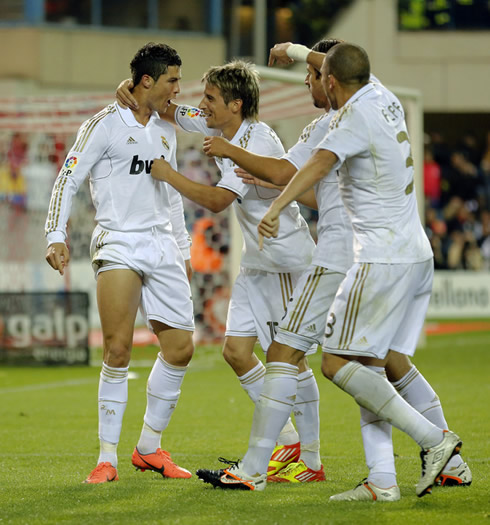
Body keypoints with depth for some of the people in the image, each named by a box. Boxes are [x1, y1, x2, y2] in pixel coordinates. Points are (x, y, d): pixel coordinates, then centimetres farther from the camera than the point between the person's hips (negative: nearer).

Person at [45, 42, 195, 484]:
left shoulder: (166, 132, 17)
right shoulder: (106, 124, -3)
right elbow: (68, 180, -3)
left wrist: (183, 250, 27)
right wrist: (56, 237, -13)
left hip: (161, 247, 7)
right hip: (118, 244, -6)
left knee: (180, 348, 1)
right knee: (118, 349, -16)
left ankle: (149, 448, 17)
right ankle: (107, 457, -9)